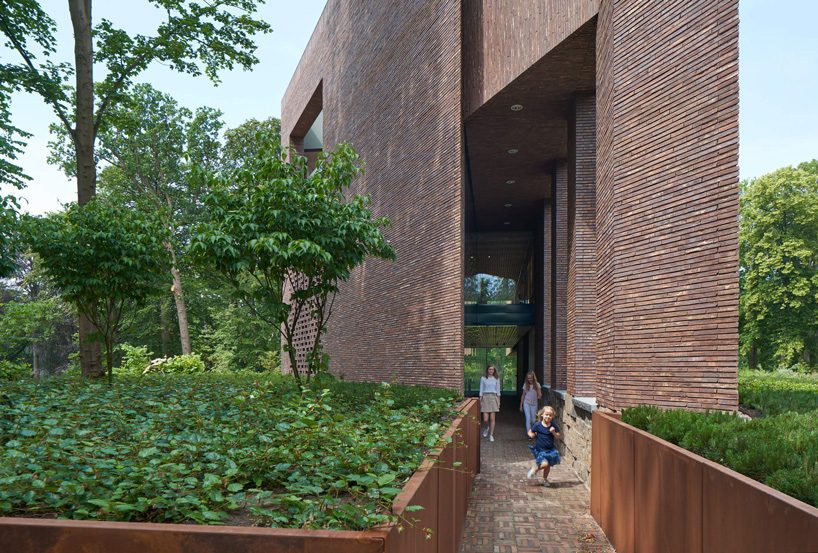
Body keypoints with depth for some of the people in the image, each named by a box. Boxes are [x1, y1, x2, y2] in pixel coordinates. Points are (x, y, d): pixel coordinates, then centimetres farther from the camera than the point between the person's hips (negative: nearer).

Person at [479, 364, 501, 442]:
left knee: (492, 418, -3)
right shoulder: (483, 378, 4)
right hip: (485, 398, -1)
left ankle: (491, 435, 7)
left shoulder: (496, 379, 7)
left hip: (493, 398, 1)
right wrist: (480, 400, 0)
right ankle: (486, 428, 27)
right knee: (485, 419, -6)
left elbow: (498, 390, 10)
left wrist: (498, 401, 6)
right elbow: (481, 390, 5)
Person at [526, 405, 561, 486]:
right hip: (540, 449, -4)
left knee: (548, 466, 13)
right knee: (545, 463, -21)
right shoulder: (538, 425, -12)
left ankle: (545, 479, 39)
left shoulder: (553, 426, -6)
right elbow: (530, 432, 1)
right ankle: (535, 468, 10)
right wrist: (532, 435, -20)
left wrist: (553, 432, -21)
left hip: (550, 449, 4)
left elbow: (558, 437, -2)